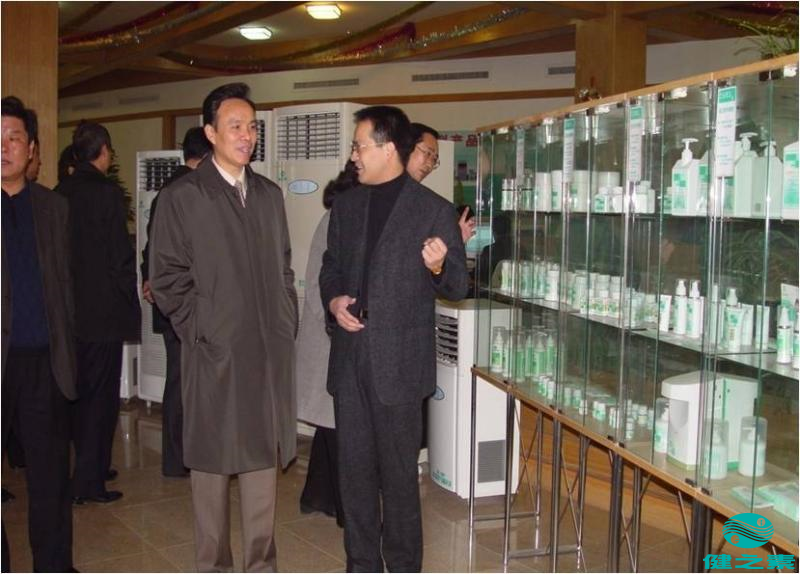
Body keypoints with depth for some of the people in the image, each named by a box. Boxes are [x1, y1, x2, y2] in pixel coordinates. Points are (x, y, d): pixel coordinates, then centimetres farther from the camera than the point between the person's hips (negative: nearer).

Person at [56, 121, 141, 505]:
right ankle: (89, 480, 6)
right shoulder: (108, 193, -14)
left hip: (69, 309, 7)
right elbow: (121, 255, -15)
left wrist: (64, 296, 15)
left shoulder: (60, 194, 4)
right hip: (103, 309, -7)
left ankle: (89, 467, 29)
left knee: (81, 390, 17)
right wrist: (131, 301, -3)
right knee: (101, 394, 2)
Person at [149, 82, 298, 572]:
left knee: (264, 457, 10)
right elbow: (167, 277, -4)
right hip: (215, 352, -4)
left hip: (271, 351, 4)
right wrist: (199, 331, -8)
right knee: (213, 461, 6)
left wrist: (288, 326, 8)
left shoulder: (270, 194, 13)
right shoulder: (182, 197, -3)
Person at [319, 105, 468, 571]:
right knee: (354, 468, 13)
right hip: (350, 358, 5)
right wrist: (333, 301, 0)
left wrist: (439, 265, -25)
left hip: (399, 362, -5)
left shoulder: (435, 210, -5)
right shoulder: (346, 206, 11)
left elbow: (457, 288, -3)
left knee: (399, 473, 5)